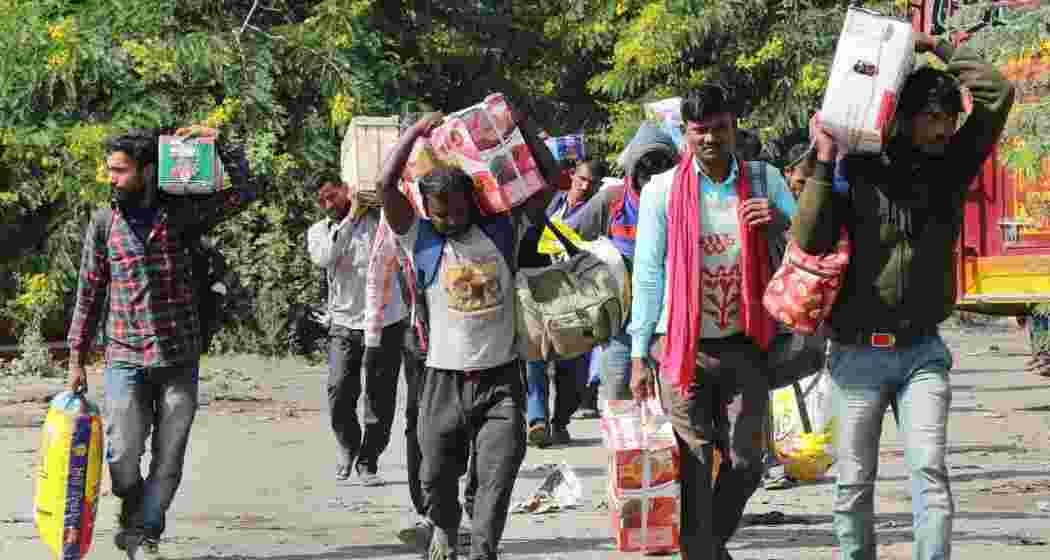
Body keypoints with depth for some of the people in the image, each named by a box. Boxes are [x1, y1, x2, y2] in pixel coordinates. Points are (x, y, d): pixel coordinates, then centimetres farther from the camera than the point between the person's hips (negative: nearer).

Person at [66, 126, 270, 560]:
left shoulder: (181, 213, 1)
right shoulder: (104, 223, 3)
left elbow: (248, 189, 0)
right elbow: (89, 293, 8)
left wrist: (219, 144, -9)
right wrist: (77, 359, 8)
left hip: (179, 359, 0)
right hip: (125, 359, 0)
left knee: (168, 460, 0)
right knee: (122, 456, -9)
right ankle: (134, 513, 18)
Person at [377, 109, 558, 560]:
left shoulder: (503, 230, 3)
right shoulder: (422, 238, 0)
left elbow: (549, 176, 5)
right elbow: (386, 184, -10)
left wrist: (520, 124, -1)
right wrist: (418, 131, -5)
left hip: (500, 379, 0)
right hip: (445, 381, 0)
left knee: (497, 475, -8)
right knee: (438, 473, 11)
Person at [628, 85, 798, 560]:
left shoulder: (764, 181, 4)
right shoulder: (662, 191, -1)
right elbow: (647, 276, 1)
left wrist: (782, 222, -15)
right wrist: (639, 355, -1)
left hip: (744, 345, 2)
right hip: (682, 346, -2)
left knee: (746, 463, 9)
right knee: (693, 467, -1)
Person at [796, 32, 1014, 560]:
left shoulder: (952, 167, 1)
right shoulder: (858, 171, -7)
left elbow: (998, 93, -5)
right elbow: (810, 241, -13)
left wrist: (936, 47, -2)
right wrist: (824, 164, -19)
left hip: (922, 351, 1)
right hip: (858, 353, -1)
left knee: (929, 469, -13)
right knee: (854, 483, 8)